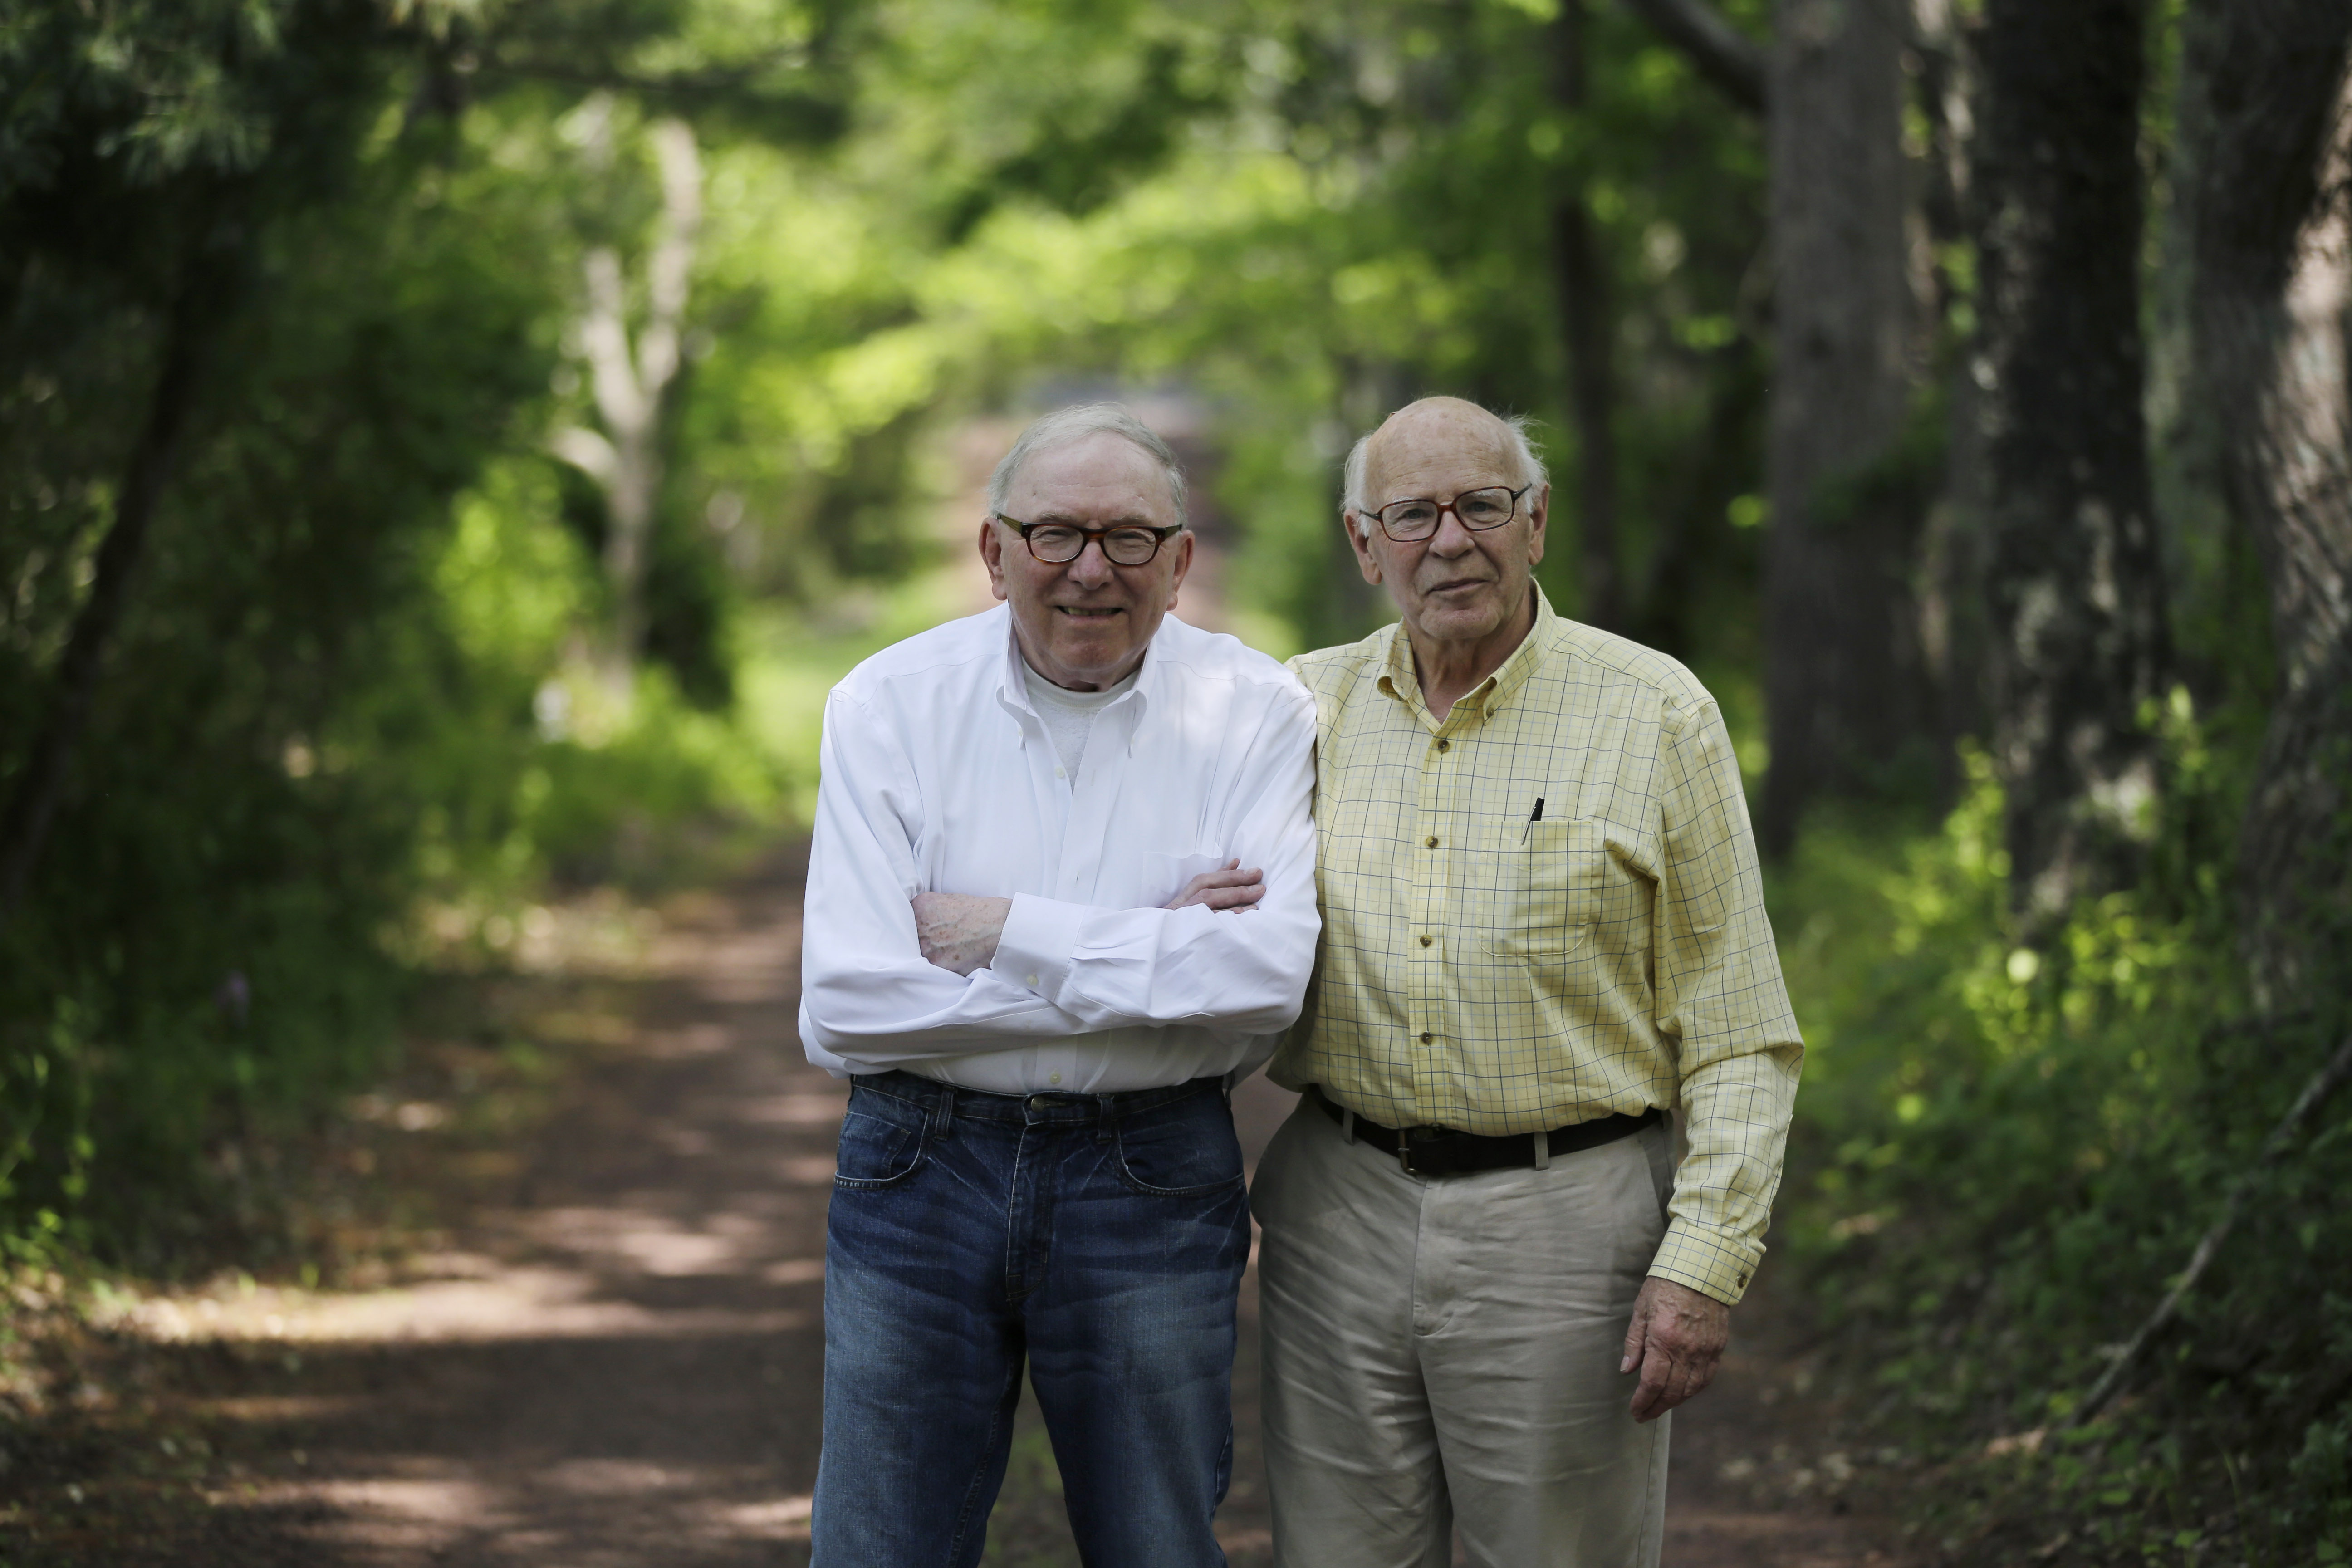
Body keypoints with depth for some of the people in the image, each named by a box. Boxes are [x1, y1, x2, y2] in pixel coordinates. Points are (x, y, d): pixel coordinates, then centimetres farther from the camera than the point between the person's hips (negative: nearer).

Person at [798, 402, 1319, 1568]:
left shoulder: (1254, 713, -3)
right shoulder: (890, 704, -3)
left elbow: (1270, 972, -17)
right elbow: (844, 1007, -14)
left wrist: (1004, 930, -16)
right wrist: (1151, 956, -14)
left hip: (1151, 1182, 0)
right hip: (921, 1170, 0)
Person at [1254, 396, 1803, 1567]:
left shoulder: (1655, 715, -2)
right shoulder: (1304, 705, 7)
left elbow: (1738, 1033, -3)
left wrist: (1703, 1262, -11)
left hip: (1563, 1223, -3)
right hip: (1339, 1209, 3)